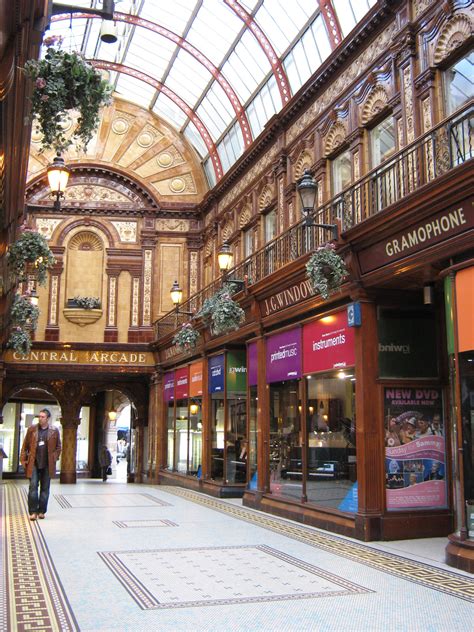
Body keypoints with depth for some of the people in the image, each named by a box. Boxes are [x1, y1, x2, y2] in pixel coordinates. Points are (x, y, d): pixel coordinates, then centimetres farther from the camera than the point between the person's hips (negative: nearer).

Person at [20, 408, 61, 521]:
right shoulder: (32, 429, 3)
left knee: (45, 488, 6)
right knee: (33, 486, -7)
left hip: (47, 465, 1)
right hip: (34, 464, -1)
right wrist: (23, 459, 1)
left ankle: (41, 511, 15)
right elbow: (25, 445, 7)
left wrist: (54, 458, 0)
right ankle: (33, 512, -2)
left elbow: (58, 447, 10)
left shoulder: (54, 431, 2)